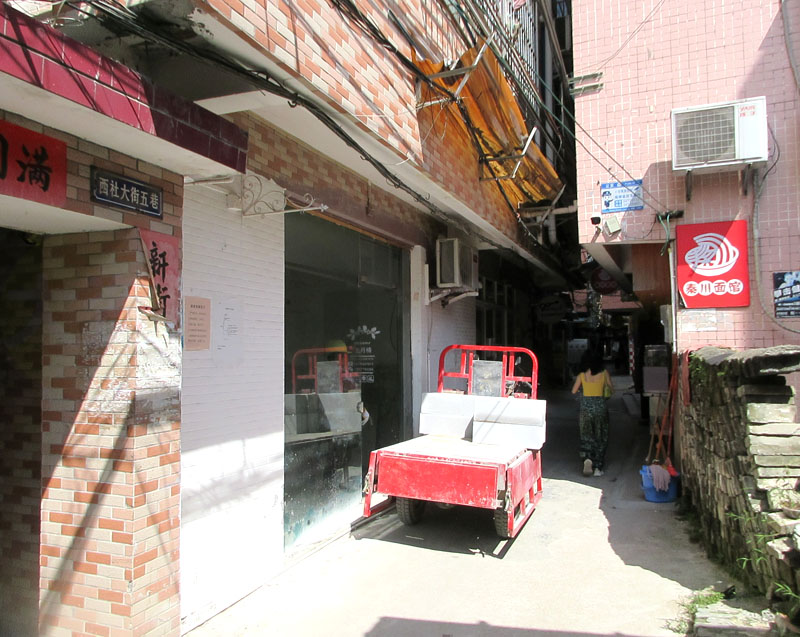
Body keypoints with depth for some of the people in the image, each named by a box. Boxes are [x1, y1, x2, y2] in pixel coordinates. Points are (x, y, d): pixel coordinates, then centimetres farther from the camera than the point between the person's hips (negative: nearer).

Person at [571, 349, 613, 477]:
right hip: (600, 405, 0)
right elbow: (611, 389, 8)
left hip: (586, 405, 0)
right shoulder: (604, 373, -2)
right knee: (600, 437, 11)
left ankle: (587, 458, -15)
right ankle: (598, 467, 10)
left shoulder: (582, 375, -2)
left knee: (586, 436, 10)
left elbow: (574, 391, 7)